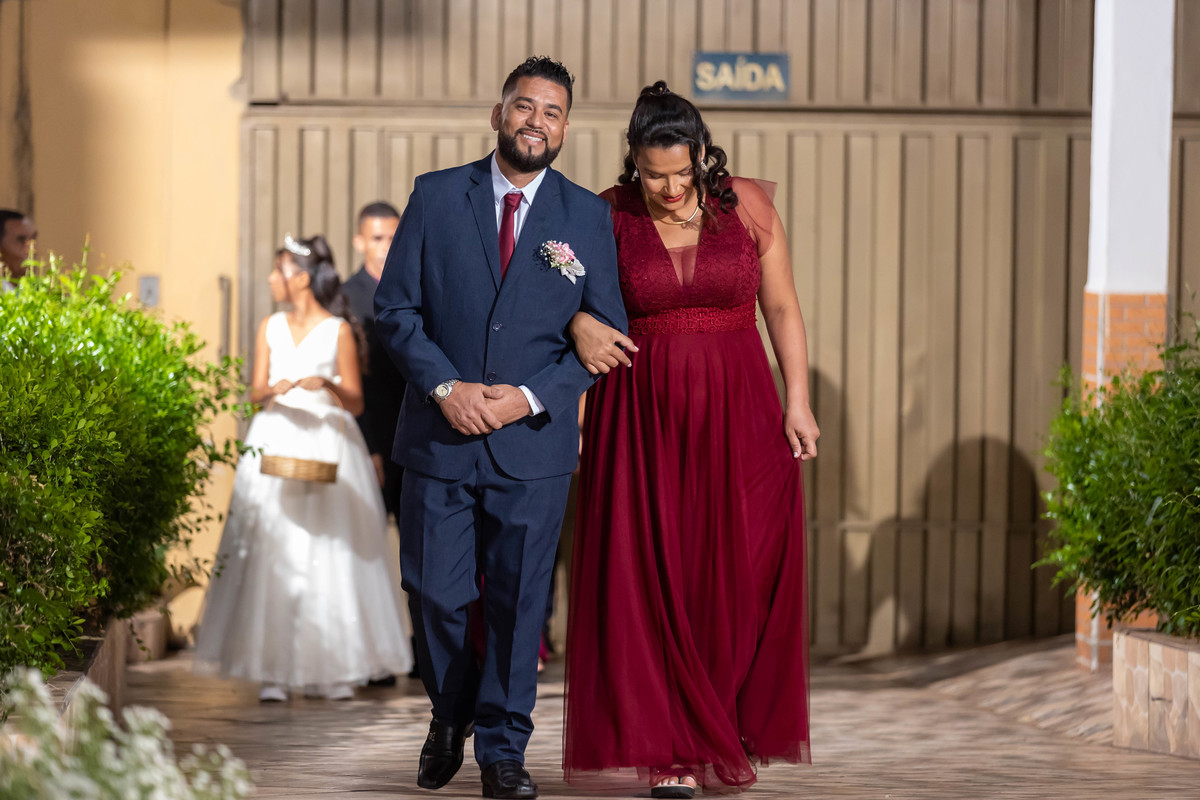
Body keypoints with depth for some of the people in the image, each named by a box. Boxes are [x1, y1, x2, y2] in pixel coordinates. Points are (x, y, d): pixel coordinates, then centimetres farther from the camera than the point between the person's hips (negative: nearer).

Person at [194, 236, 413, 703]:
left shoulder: (338, 331, 0)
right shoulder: (271, 328, 11)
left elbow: (356, 402, 0)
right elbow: (255, 393, 8)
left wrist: (328, 385, -20)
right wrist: (274, 390, -15)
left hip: (326, 445, -3)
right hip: (276, 443, 3)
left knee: (329, 554, -4)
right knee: (273, 554, -6)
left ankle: (330, 668, 3)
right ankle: (273, 669, -6)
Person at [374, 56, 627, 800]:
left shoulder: (588, 217, 3)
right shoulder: (436, 196, 3)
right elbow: (395, 305, 2)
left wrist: (532, 397, -11)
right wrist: (445, 387, -11)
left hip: (534, 438, 0)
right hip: (440, 434, 0)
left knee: (519, 600, 2)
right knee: (435, 594, 4)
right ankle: (451, 717, 30)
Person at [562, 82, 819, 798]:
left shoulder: (747, 205, 1)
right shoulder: (607, 216, -2)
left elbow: (783, 308, 6)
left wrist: (798, 403, -1)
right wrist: (578, 323, -13)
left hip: (736, 415, 1)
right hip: (641, 412, -1)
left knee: (740, 578, 0)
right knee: (653, 582, -2)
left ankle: (731, 726, 19)